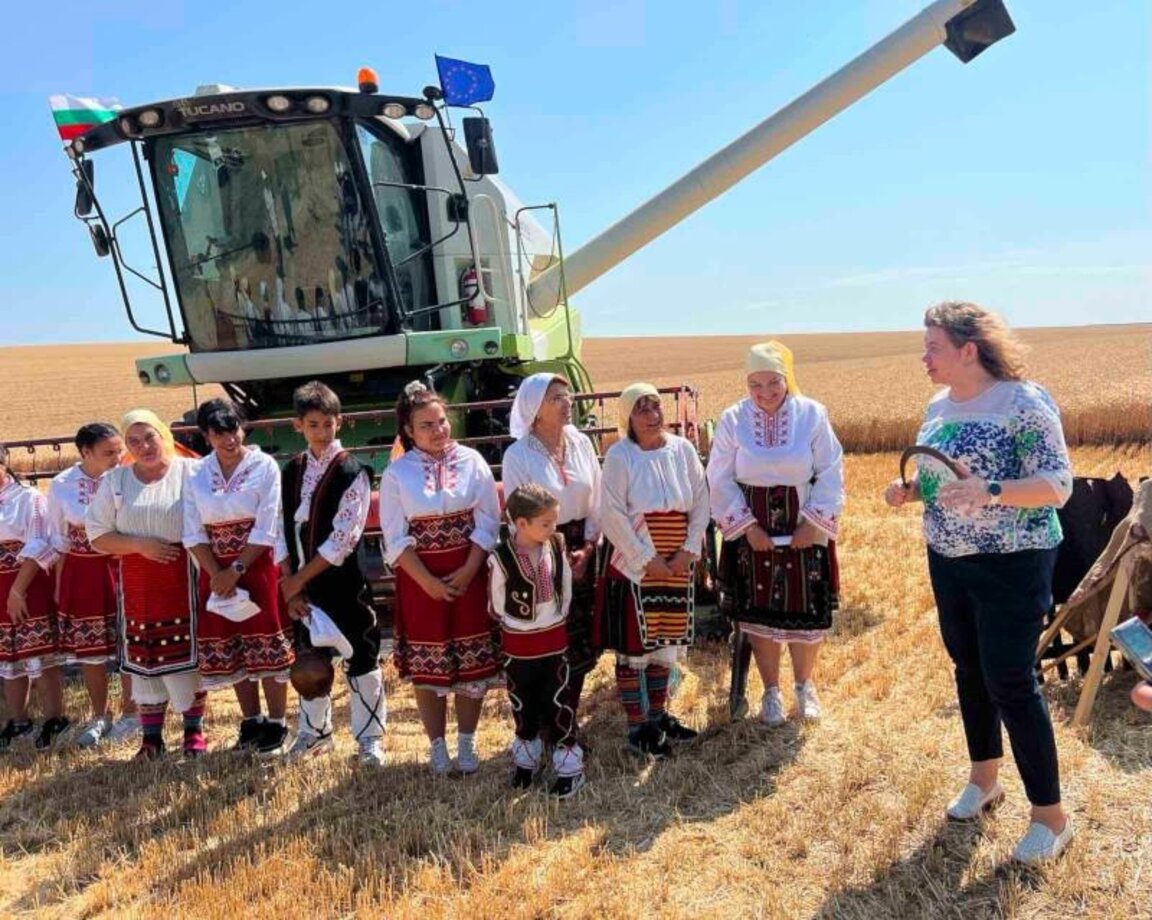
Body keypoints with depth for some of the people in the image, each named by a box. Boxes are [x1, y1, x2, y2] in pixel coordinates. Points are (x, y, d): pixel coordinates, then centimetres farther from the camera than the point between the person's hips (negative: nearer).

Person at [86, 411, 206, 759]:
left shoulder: (190, 472, -3)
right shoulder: (114, 480, 6)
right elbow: (97, 537, 5)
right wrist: (140, 544, -10)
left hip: (184, 575, -3)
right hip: (137, 580, 3)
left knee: (187, 652, 3)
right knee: (144, 656, 8)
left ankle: (194, 731, 18)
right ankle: (151, 736, 21)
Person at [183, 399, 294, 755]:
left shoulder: (265, 467, -7)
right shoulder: (196, 475, 4)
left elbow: (266, 530, -11)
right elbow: (194, 534, 0)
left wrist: (236, 570, -13)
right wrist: (218, 574, -11)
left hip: (258, 567, -4)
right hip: (217, 574, 4)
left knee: (267, 646, 0)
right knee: (230, 650, 10)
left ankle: (276, 724, 12)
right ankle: (251, 721, 24)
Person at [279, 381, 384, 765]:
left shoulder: (353, 472, -11)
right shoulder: (292, 472, 5)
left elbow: (344, 538, -16)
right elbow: (284, 532, 5)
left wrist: (300, 578, -13)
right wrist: (291, 584, -3)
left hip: (345, 582, -5)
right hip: (304, 583, 5)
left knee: (361, 659, 3)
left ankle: (370, 737, 16)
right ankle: (314, 731, 33)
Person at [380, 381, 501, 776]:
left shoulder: (471, 461, -2)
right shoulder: (396, 473, -3)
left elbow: (488, 521, -3)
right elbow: (395, 537, -5)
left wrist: (468, 572, -12)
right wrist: (428, 581, -12)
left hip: (468, 576, 1)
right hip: (420, 580, 0)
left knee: (473, 660, 6)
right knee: (427, 663, 7)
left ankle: (467, 741, 24)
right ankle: (437, 745, 24)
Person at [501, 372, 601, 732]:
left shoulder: (581, 443, 1)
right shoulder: (518, 455, -11)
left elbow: (596, 502, 6)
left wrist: (587, 548, -4)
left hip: (581, 549, 4)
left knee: (581, 640, 9)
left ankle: (570, 719, 28)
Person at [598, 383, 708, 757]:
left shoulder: (683, 449, 1)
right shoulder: (619, 456, -11)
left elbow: (701, 502, 4)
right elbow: (612, 516, -12)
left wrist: (689, 551, -6)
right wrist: (648, 560, -13)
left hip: (678, 568, 4)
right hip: (634, 568, -4)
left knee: (666, 645, 16)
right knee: (633, 649, 4)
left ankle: (658, 715, 33)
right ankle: (637, 727, 18)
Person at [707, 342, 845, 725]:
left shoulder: (812, 414, -6)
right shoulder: (733, 419, -5)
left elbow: (830, 473, -4)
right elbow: (720, 480, -3)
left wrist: (814, 522, -10)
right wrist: (747, 527, -9)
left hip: (805, 530, 0)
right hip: (752, 532, 0)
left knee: (808, 610, 7)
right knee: (759, 613, 7)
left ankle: (804, 685, 32)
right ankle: (771, 691, 26)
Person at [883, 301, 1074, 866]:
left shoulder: (1023, 402, -16)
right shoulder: (938, 406, 6)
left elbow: (1058, 485, -20)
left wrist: (989, 491, -35)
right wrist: (910, 491, -4)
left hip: (1012, 564, -7)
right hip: (948, 561, 7)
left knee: (1010, 682, -4)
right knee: (969, 672, 16)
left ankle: (1051, 816, 12)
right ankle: (984, 779, 35)